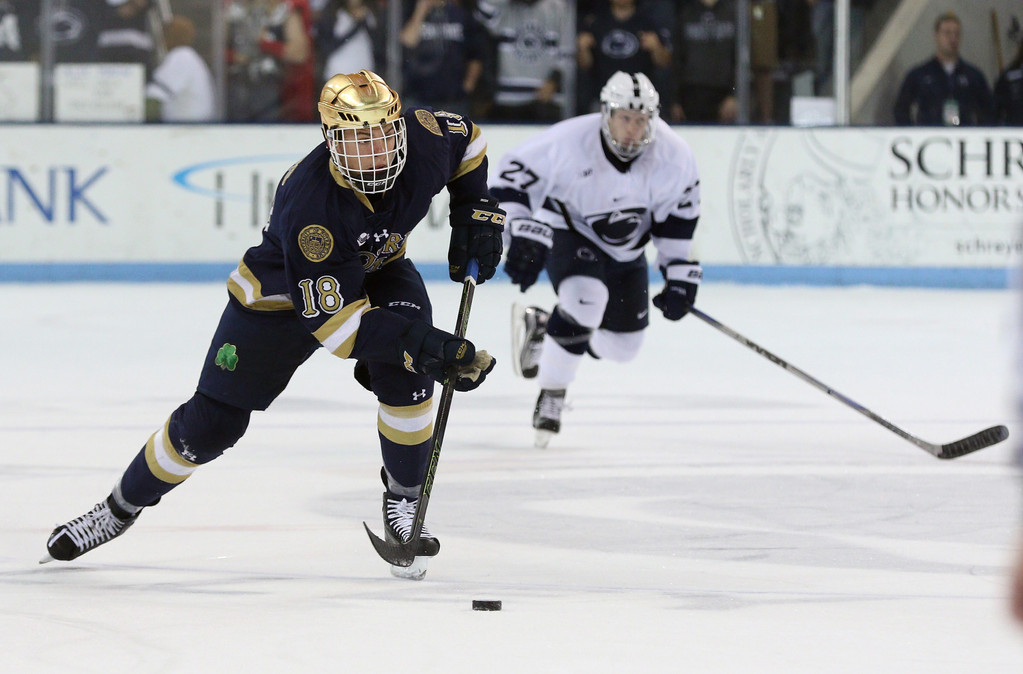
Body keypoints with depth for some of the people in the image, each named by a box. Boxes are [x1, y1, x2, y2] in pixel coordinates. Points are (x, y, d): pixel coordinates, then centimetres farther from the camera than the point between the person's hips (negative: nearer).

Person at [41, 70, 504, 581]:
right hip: (284, 289, -4)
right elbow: (331, 322, -39)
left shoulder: (423, 137, -27)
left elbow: (465, 140, 1)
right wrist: (418, 342, -47)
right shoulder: (308, 204, -41)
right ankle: (123, 505, 24)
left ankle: (404, 501, -6)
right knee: (212, 421, 0)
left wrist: (476, 210, -10)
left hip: (380, 271, 4)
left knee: (406, 374, -27)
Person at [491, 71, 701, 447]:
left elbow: (680, 217, -6)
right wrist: (524, 237, -31)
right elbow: (511, 177, -22)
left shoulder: (672, 157, -21)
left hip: (624, 248, 5)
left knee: (622, 345, 6)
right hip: (566, 229, -5)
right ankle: (551, 395, -17)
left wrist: (680, 275, -6)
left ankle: (543, 327, 32)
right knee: (586, 299, -34)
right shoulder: (569, 143, -31)